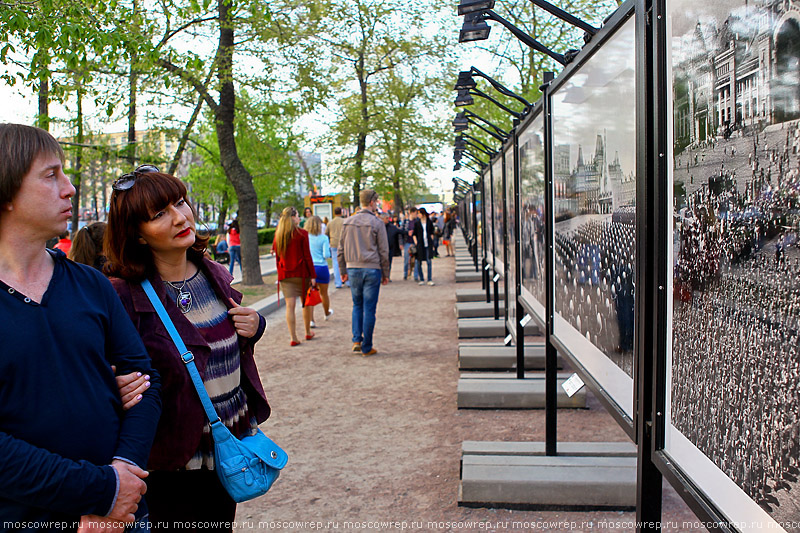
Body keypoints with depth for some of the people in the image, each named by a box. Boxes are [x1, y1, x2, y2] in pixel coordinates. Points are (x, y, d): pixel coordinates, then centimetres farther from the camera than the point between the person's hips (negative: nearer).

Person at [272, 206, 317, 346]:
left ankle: (293, 337, -1)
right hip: (301, 273, -3)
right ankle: (308, 332, 25)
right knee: (306, 303, 13)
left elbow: (277, 256, 8)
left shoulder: (278, 235, 4)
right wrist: (313, 275, -5)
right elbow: (307, 256, -9)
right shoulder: (302, 234, -8)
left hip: (285, 274, 3)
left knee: (290, 305, 1)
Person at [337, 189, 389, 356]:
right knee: (369, 309, 2)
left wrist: (343, 271, 17)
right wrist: (385, 274, 4)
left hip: (353, 269, 4)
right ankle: (367, 347, 8)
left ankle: (356, 340, 7)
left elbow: (341, 250, 10)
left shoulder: (348, 222, 6)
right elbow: (383, 251, -4)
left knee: (357, 305, 18)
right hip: (372, 269, -4)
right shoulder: (376, 223, -6)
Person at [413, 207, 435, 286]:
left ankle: (430, 280, -4)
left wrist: (431, 242, 4)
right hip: (419, 244, 0)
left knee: (429, 261, -6)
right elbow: (414, 234, 8)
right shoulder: (417, 223, 5)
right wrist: (416, 243, -4)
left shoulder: (429, 222, 7)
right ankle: (421, 279, 13)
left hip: (428, 244, 0)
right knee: (419, 263, 2)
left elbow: (432, 233, 14)